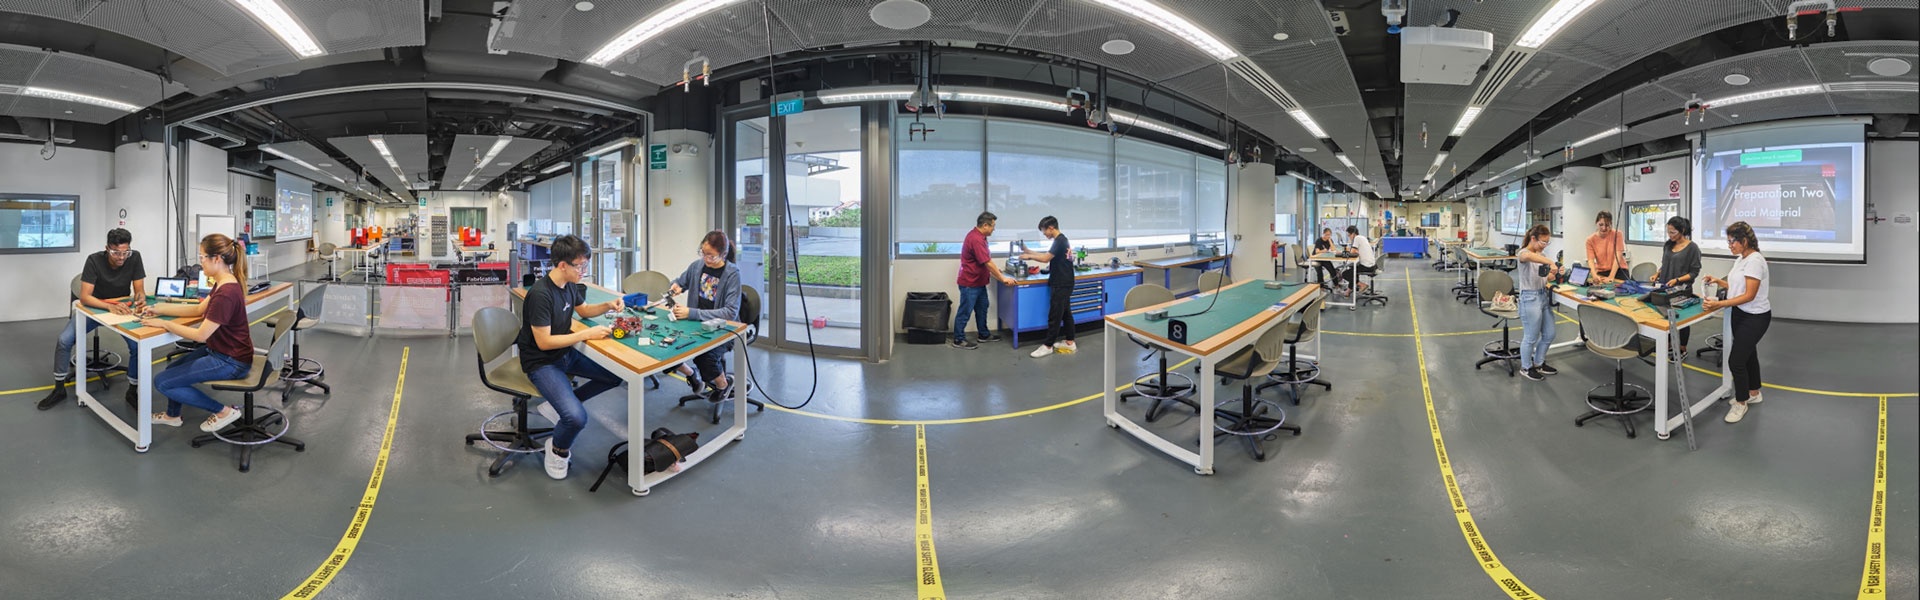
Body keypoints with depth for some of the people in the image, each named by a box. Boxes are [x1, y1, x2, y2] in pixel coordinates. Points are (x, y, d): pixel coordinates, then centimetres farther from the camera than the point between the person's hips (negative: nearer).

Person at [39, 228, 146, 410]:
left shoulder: (134, 258, -18)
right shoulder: (94, 260, -22)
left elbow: (139, 290, -14)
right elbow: (84, 296, -28)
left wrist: (140, 299, -39)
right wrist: (110, 306, -47)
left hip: (122, 307, 0)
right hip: (94, 307, 0)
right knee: (63, 340, -17)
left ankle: (132, 391, -5)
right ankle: (59, 389, 5)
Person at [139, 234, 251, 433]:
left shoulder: (226, 294, -30)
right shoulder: (224, 283, 3)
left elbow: (200, 335, -25)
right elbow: (200, 310, 16)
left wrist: (163, 324, -14)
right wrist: (160, 310, 11)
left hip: (230, 362, -10)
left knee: (162, 382, -4)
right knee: (173, 370, 26)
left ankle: (224, 411, 1)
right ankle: (172, 415, 47)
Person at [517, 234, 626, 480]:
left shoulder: (569, 285, -1)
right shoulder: (540, 294, -26)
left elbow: (583, 309, 19)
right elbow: (544, 342, -25)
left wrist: (608, 306, 0)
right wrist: (587, 334, -25)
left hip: (566, 353, 9)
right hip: (541, 362, -9)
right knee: (576, 418, -27)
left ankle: (561, 403, 14)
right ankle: (558, 448, 7)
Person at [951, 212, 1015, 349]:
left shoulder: (979, 236, 8)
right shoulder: (976, 239, -26)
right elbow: (988, 263, -26)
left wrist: (995, 271, 18)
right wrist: (1002, 278, -20)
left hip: (978, 281, 10)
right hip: (970, 283, -10)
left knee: (982, 308, 18)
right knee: (965, 312, -1)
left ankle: (984, 335, 30)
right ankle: (958, 340, 9)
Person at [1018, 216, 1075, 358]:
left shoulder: (1059, 241, -17)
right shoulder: (1062, 240, 14)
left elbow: (1046, 258, -23)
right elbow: (1048, 256, 18)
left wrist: (1029, 256, -10)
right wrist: (1029, 252, 14)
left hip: (1061, 285, -10)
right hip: (1065, 283, 10)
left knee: (1054, 315, -6)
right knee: (1065, 313, 14)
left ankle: (1048, 346, -2)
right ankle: (1069, 342, 20)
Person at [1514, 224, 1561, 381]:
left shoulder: (1542, 255, 11)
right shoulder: (1523, 253, -14)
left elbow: (1546, 278, 17)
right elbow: (1527, 256, -42)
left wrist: (1555, 274, -4)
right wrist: (1550, 262, -44)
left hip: (1544, 296, 8)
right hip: (1530, 298, -8)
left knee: (1549, 335, 15)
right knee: (1531, 337, 3)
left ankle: (1539, 363, 33)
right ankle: (1526, 368, 20)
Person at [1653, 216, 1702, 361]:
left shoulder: (1692, 248, -10)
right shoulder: (1668, 245, 7)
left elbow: (1694, 272, -11)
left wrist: (1677, 280, -22)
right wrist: (1657, 274, 1)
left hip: (1682, 290, -5)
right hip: (1665, 288, 5)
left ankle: (1682, 350, 18)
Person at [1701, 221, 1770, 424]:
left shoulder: (1754, 261, -22)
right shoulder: (1741, 259, 7)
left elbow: (1749, 295, -25)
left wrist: (1720, 304, -31)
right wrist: (1719, 281, 3)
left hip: (1755, 317, -9)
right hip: (1740, 314, 10)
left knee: (1736, 360, -8)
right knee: (1748, 354, 22)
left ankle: (1741, 403, 8)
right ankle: (1753, 393, 39)